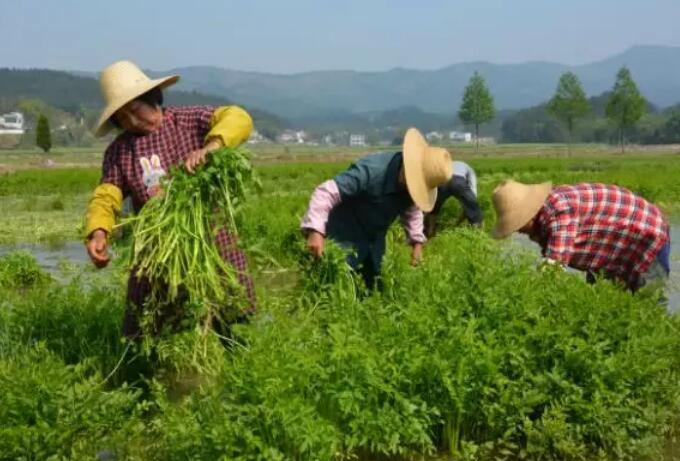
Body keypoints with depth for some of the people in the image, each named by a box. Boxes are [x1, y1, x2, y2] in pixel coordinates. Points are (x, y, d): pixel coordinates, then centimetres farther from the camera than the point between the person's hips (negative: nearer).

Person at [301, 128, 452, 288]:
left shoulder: (412, 183, -12)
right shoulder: (370, 171, -35)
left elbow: (411, 210, 10)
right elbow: (327, 192, -36)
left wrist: (417, 240, -1)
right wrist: (316, 230, -45)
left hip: (375, 239, 7)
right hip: (347, 238, -7)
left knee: (373, 284, 16)